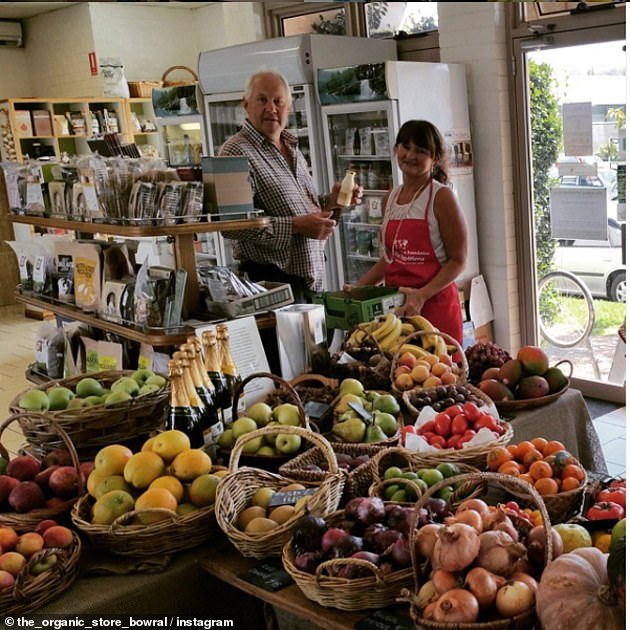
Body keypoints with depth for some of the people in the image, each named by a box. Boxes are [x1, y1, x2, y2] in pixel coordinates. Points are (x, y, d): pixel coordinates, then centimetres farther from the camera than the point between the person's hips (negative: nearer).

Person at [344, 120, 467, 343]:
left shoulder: (441, 197, -7)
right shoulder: (390, 198, 12)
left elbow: (458, 260, -9)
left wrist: (422, 295, -20)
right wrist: (357, 287, 10)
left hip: (434, 304, -5)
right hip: (394, 306, 5)